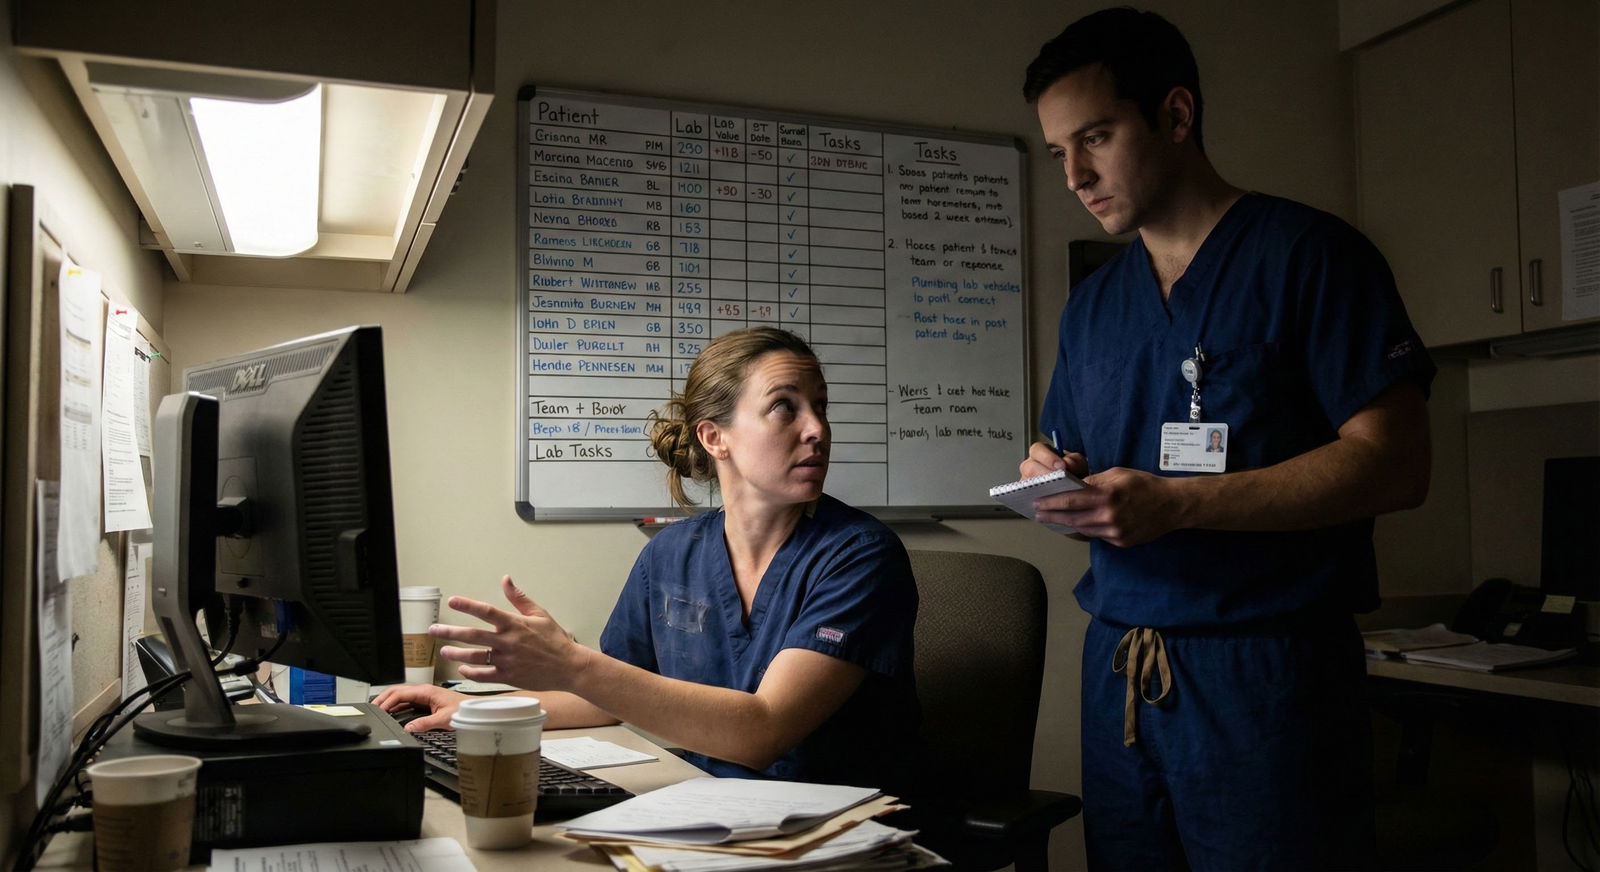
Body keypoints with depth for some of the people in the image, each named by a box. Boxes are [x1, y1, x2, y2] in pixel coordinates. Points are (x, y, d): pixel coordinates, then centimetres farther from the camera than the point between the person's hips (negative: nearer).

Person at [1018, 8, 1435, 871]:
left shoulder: (1309, 255, -5)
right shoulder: (1091, 304, 14)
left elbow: (1394, 462, -13)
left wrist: (1173, 504, -21)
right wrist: (1061, 482, -5)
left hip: (1265, 669, -5)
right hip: (1117, 665, 6)